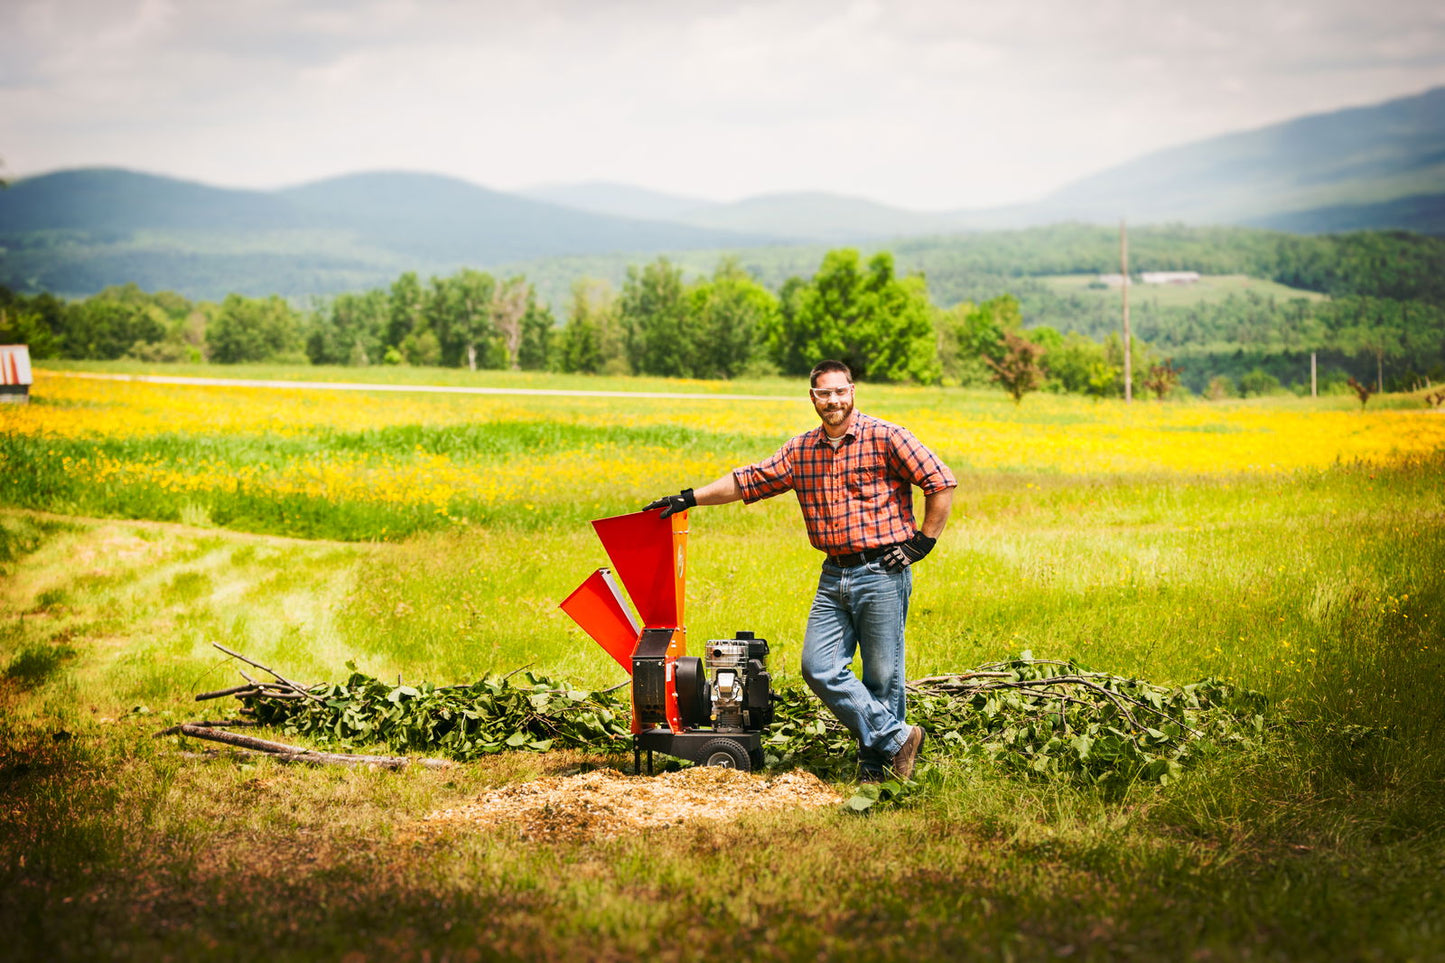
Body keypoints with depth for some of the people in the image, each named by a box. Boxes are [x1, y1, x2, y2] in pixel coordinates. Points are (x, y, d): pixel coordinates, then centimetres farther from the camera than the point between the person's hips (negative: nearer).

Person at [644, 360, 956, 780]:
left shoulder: (886, 438, -5)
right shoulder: (801, 450, 11)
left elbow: (941, 483, -5)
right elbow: (749, 481, 13)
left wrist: (922, 542, -6)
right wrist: (690, 498, 8)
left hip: (882, 572, -6)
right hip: (834, 576, 6)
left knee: (882, 675, -2)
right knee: (819, 666, -3)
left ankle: (877, 765, 11)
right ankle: (896, 737, 4)